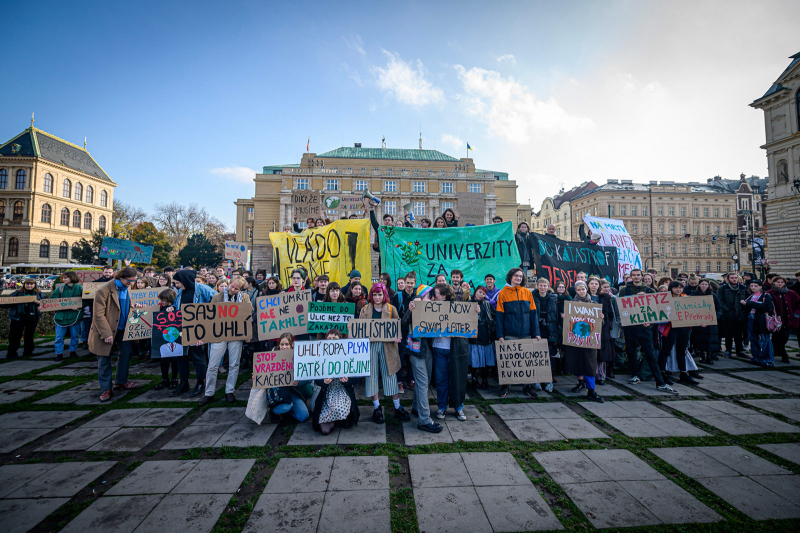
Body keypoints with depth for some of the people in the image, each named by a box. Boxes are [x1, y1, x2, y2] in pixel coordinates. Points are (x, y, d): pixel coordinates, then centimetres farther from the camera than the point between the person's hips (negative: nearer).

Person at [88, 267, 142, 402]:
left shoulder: (126, 288, 2)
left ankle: (121, 381, 27)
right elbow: (99, 315, -20)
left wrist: (134, 306, -5)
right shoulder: (103, 291, -20)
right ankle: (106, 389, 14)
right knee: (104, 359, 3)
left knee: (126, 353, 9)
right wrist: (107, 334, -21)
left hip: (123, 328, 6)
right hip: (106, 330, -6)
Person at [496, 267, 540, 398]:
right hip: (510, 334, -2)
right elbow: (500, 315, -2)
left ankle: (527, 386, 22)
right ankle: (505, 386, 19)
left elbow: (533, 314, 6)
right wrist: (500, 335, -8)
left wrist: (536, 333, -1)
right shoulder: (503, 293, 0)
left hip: (526, 334, 2)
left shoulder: (527, 293, 7)